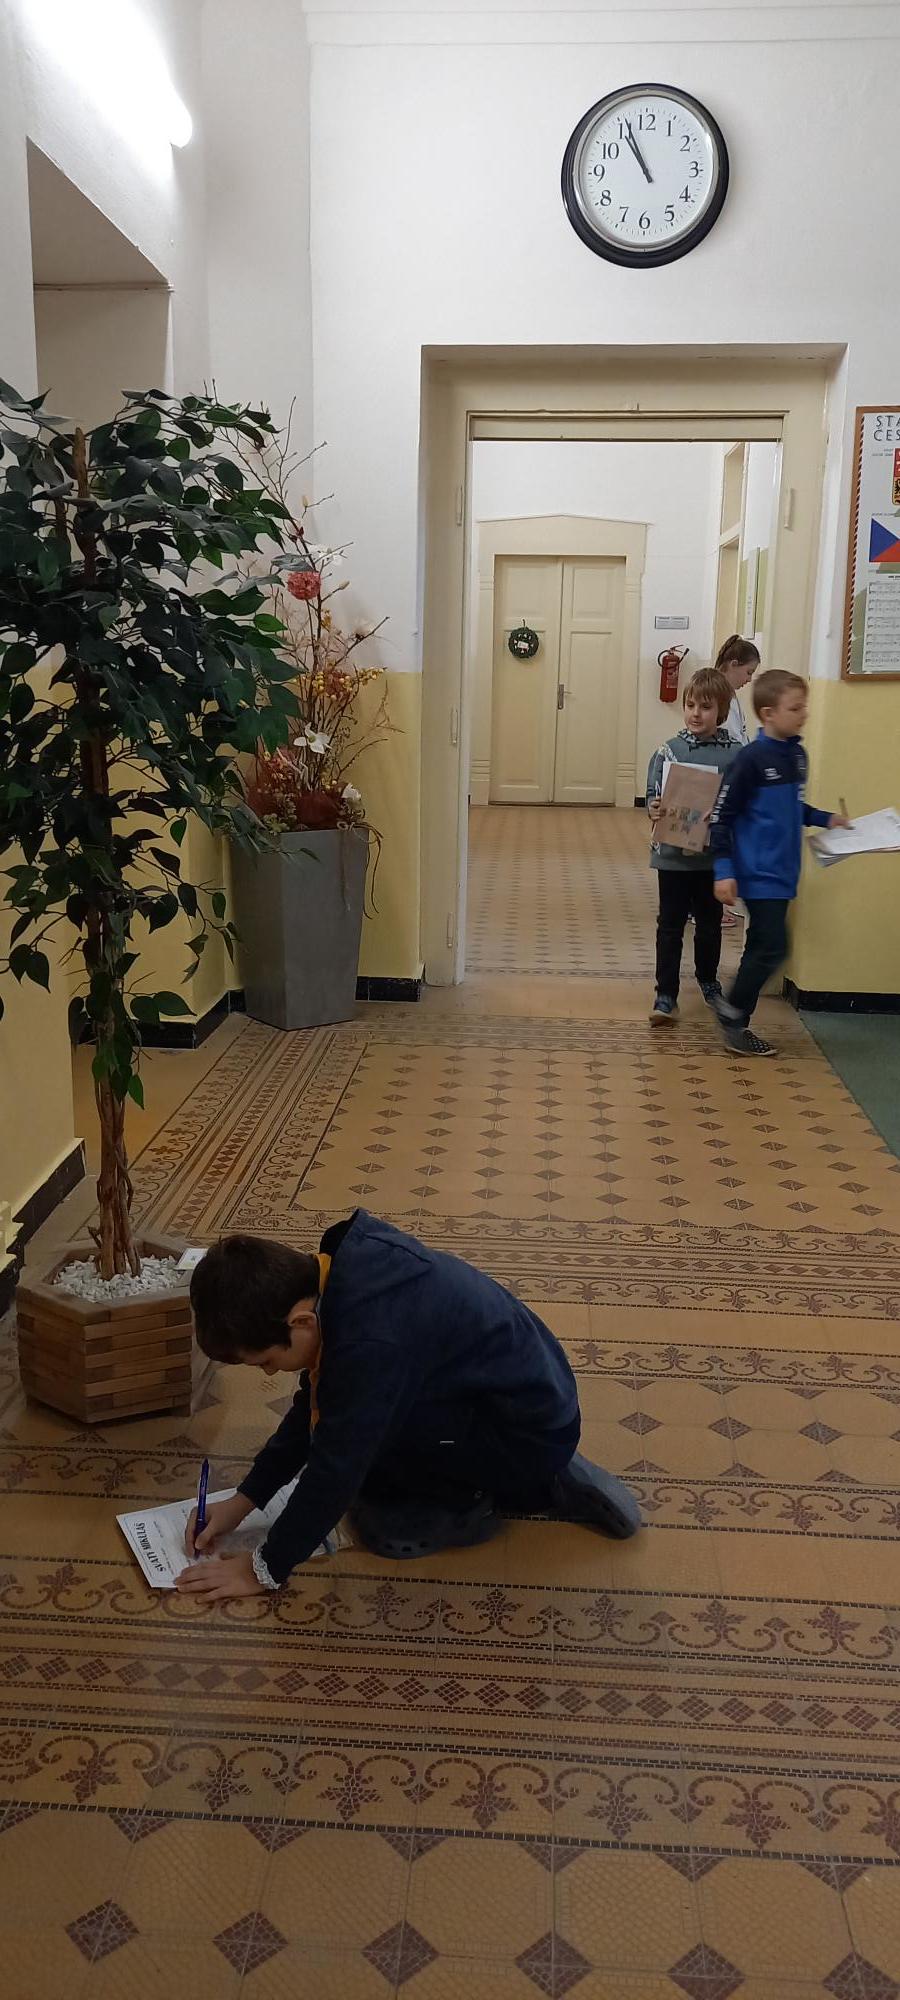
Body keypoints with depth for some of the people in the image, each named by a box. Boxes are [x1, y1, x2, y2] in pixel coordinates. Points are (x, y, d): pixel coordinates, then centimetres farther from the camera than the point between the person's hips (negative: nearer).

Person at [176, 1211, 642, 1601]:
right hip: (526, 1386, 9)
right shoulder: (343, 1271, -8)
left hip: (531, 1432, -9)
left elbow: (334, 1469, -25)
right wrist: (244, 1499, 5)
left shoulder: (371, 1341, -35)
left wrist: (266, 1569, -10)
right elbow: (312, 1406, 5)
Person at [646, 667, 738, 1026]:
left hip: (714, 857, 1)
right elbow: (653, 795, 0)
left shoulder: (734, 755, -4)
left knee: (710, 924, 18)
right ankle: (666, 995, 11)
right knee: (670, 926, 4)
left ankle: (708, 980, 39)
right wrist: (654, 809, -21)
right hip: (673, 856, -1)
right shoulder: (668, 751, -3)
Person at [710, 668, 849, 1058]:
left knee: (761, 947, 12)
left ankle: (737, 1023, 22)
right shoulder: (752, 758, -14)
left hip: (782, 872, 8)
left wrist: (825, 818, 11)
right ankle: (733, 1010, 8)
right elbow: (722, 816, -14)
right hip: (759, 872, -8)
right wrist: (723, 870, -18)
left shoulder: (797, 754, 8)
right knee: (773, 947, -10)